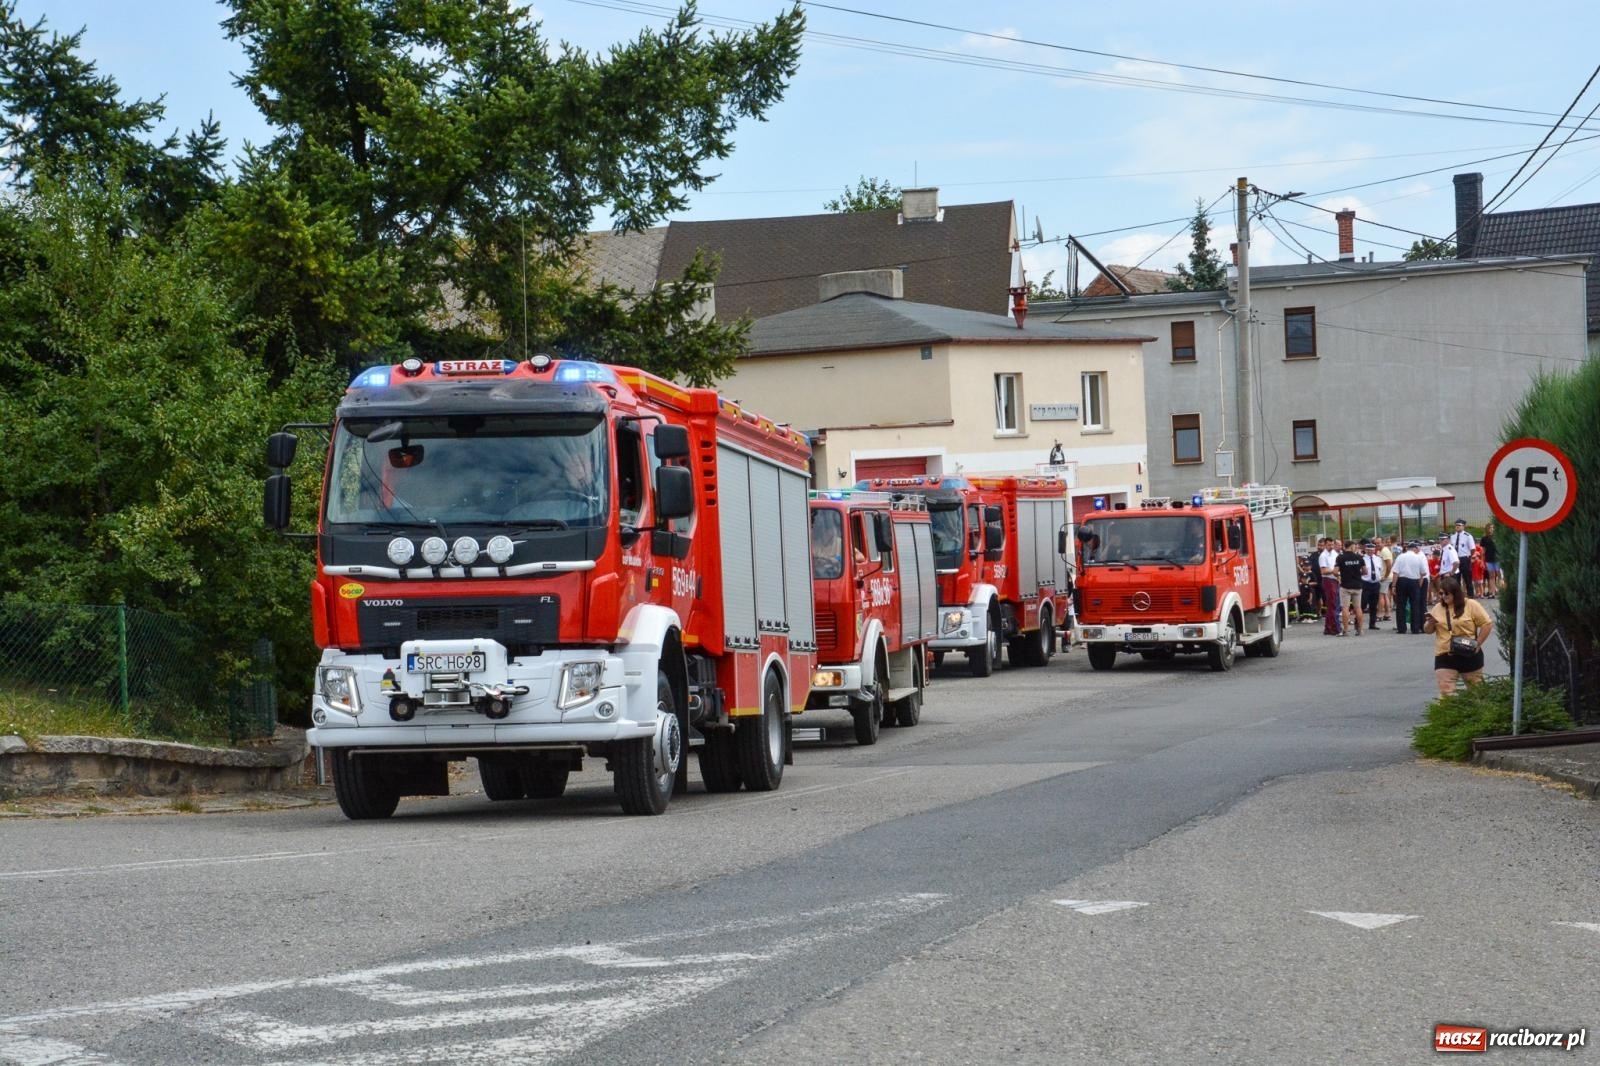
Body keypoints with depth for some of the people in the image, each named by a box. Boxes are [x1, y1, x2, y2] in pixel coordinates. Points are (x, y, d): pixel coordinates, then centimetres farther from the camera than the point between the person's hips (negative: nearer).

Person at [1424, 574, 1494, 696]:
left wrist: (1478, 643, -10)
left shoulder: (1471, 605, -5)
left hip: (1469, 656, -3)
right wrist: (1431, 623, -10)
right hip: (1445, 658, 3)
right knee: (1446, 693, -7)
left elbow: (1487, 624, -5)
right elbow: (1427, 630, 12)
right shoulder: (1438, 609, 8)